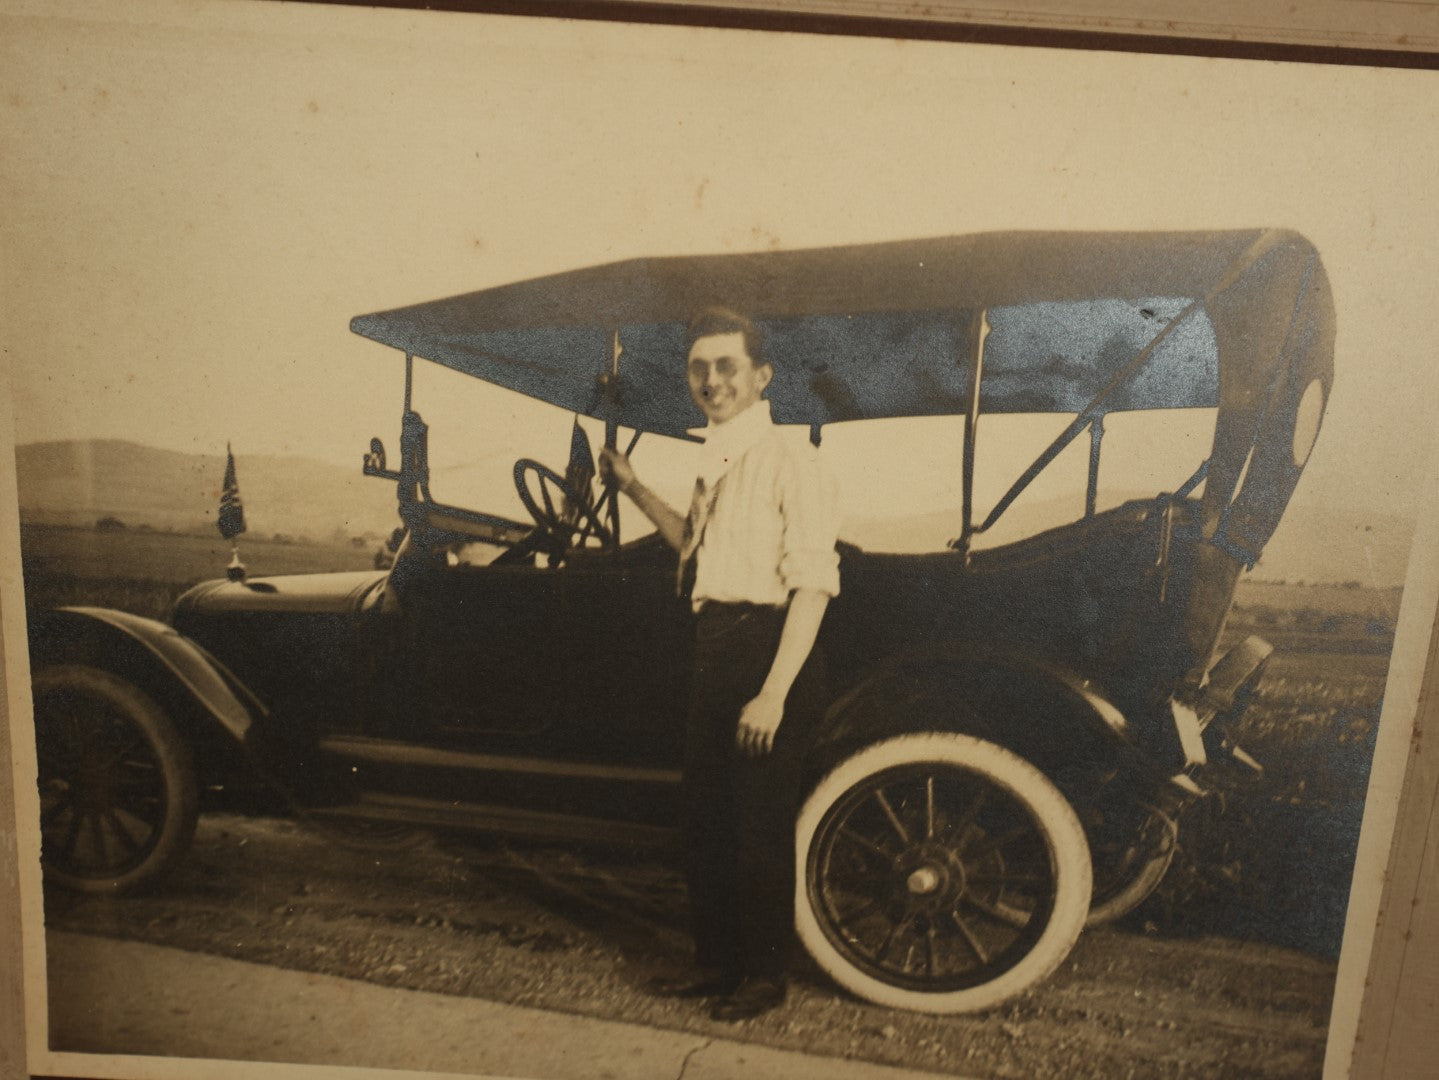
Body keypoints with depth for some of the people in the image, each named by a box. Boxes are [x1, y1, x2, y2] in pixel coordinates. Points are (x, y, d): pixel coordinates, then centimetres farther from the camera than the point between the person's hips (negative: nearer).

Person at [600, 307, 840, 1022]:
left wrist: (774, 693, -22)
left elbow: (812, 587, -18)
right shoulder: (716, 463, 13)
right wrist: (635, 489, 23)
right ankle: (715, 960, 32)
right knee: (704, 815, 16)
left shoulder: (789, 463, -13)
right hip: (712, 649, 9)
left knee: (759, 822, 2)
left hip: (767, 647, -9)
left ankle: (763, 975, 20)